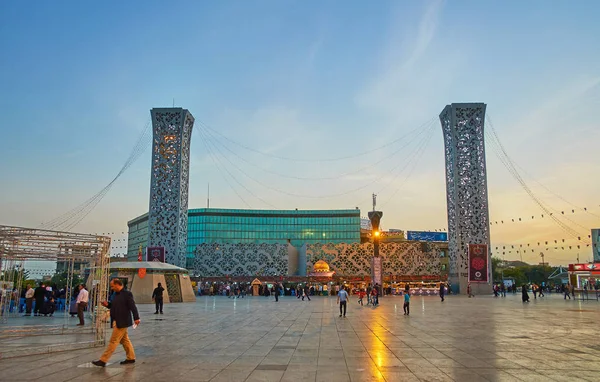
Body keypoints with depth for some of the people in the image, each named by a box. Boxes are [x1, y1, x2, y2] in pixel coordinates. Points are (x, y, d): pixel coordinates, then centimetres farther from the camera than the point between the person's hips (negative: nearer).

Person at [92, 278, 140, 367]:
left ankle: (103, 360, -1)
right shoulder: (116, 294, 12)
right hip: (117, 322, 9)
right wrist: (107, 304, 1)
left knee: (113, 341, -5)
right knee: (124, 340, 15)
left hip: (122, 322, -9)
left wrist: (136, 318, -25)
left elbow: (133, 306, -19)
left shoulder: (127, 294, -15)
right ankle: (131, 358, 25)